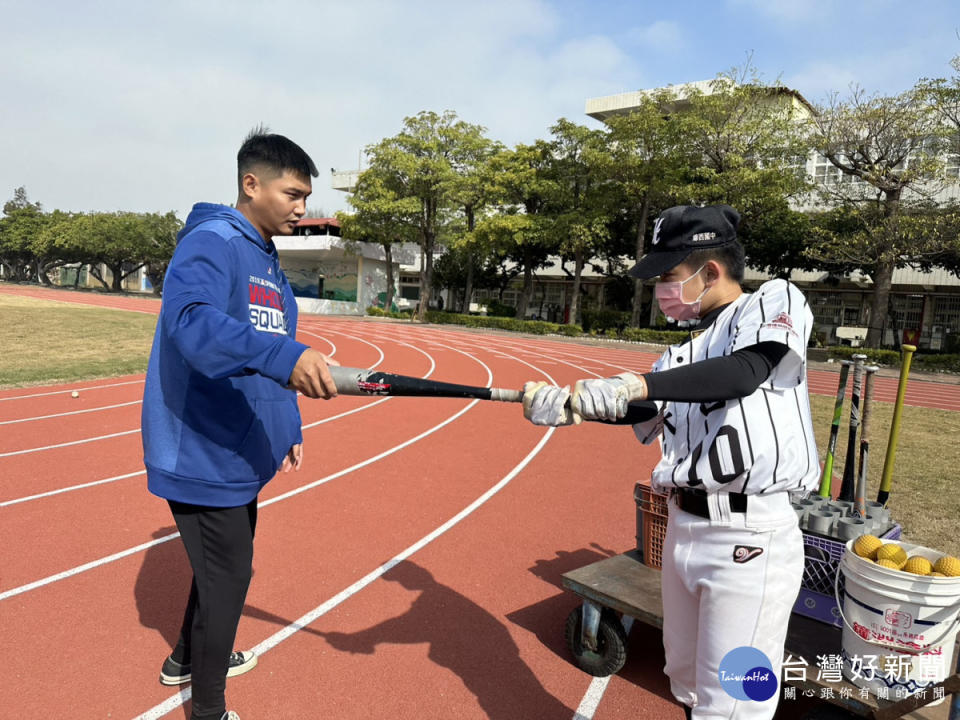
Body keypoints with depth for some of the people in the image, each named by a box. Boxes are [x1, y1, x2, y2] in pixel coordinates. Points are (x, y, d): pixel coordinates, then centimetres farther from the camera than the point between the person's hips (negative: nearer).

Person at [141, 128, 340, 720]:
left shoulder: (269, 261, 11)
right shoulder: (211, 243, -17)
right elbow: (191, 321, -38)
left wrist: (288, 429, 15)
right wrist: (286, 355, -52)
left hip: (238, 455, 9)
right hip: (201, 457, -9)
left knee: (226, 566, 24)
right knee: (227, 577, 4)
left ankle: (188, 659, 49)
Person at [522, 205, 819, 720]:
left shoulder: (774, 301, -3)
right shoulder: (683, 354, 15)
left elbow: (746, 371, -23)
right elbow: (638, 411, 2)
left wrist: (634, 384, -31)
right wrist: (567, 405, -15)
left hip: (749, 538, -7)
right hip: (682, 528, 7)